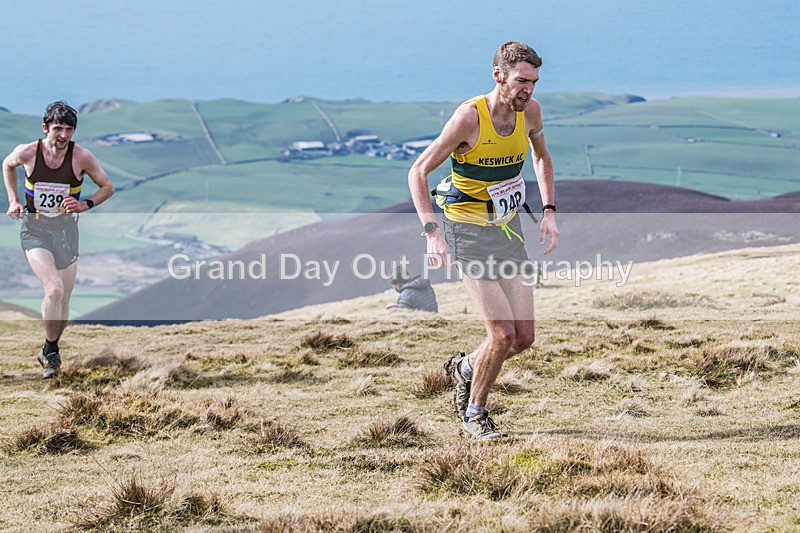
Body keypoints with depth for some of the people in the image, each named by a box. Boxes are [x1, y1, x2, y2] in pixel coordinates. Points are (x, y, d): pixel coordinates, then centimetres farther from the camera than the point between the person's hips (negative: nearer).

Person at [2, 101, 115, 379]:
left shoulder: (81, 157, -12)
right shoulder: (27, 153, -11)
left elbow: (107, 187, 2)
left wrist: (84, 205, -15)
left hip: (66, 230, 2)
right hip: (34, 230, -2)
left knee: (63, 299, 8)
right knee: (54, 290, -22)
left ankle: (50, 352, 32)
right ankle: (51, 353, -6)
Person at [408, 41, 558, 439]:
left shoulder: (530, 111, -5)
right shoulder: (469, 117, -22)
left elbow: (541, 156, 18)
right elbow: (418, 172, -15)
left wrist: (548, 211, 8)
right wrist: (432, 232, -25)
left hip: (508, 228, 6)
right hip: (469, 232, -6)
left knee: (524, 338, 2)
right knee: (503, 334, -14)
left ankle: (465, 369, 32)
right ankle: (474, 415, 8)